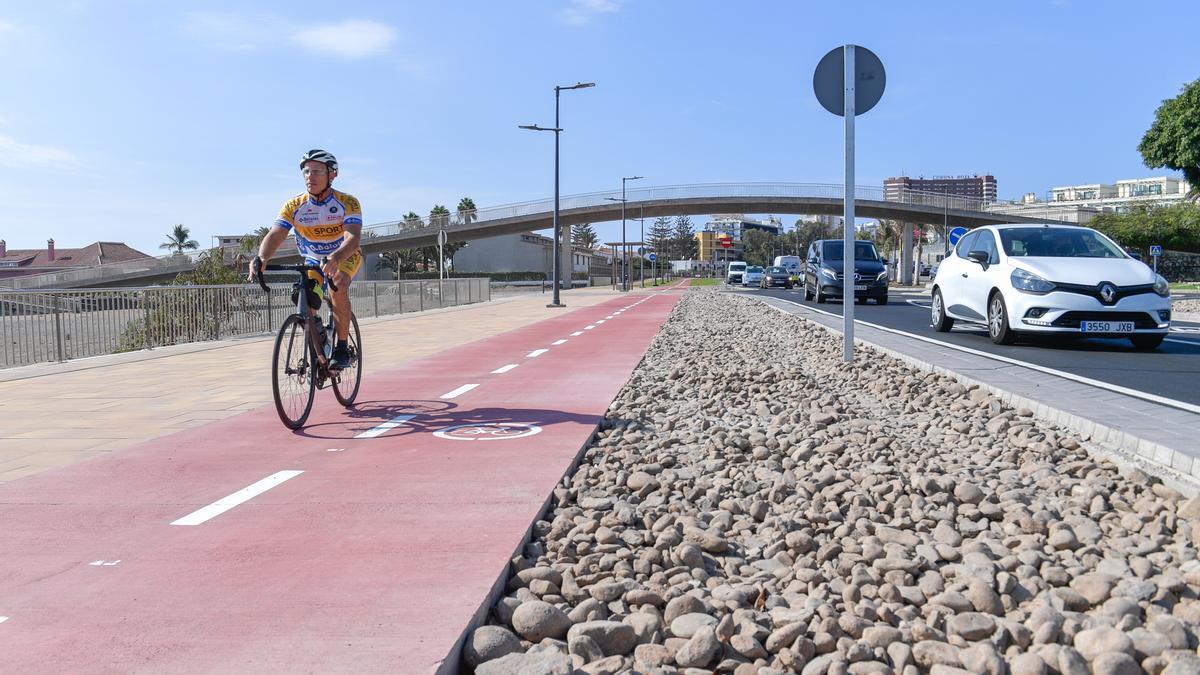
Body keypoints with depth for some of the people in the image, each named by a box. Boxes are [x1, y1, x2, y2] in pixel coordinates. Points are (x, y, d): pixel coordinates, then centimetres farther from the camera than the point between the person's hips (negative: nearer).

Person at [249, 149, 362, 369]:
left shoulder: (347, 203, -26)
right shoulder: (294, 206, -19)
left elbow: (353, 237, -40)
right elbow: (275, 235, -30)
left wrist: (335, 258, -61)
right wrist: (260, 258, -51)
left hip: (345, 257, -3)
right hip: (313, 260, 4)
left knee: (338, 287, -33)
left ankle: (342, 349, -22)